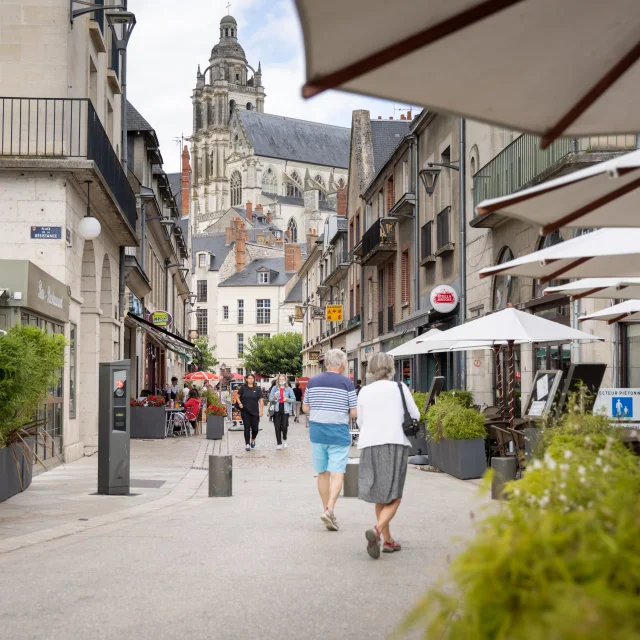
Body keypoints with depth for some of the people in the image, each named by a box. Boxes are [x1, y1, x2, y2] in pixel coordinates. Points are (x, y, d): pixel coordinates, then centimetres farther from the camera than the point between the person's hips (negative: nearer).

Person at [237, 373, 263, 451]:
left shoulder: (257, 389, 2)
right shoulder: (243, 388, 1)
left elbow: (260, 400, 2)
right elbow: (238, 396, 9)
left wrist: (261, 411, -4)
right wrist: (239, 403, -8)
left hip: (255, 412, 1)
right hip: (245, 411, -1)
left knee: (255, 428, 2)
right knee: (247, 427, -1)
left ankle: (253, 439, 31)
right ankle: (247, 444, 5)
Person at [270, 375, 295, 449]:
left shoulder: (288, 389, 5)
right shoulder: (274, 388, 7)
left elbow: (293, 399, 4)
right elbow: (270, 399, 3)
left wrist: (287, 399, -15)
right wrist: (274, 398, -18)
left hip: (285, 410, -1)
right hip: (277, 409, 1)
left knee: (284, 426, -7)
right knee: (277, 427, 1)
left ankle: (284, 439, 21)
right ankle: (279, 443, 10)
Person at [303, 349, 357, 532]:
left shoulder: (312, 382, 4)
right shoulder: (346, 383, -7)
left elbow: (305, 408, 11)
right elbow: (354, 413, -7)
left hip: (317, 432, 4)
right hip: (338, 434, -4)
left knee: (322, 473, 13)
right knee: (337, 474, -4)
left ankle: (327, 510, 20)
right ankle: (329, 510, -20)